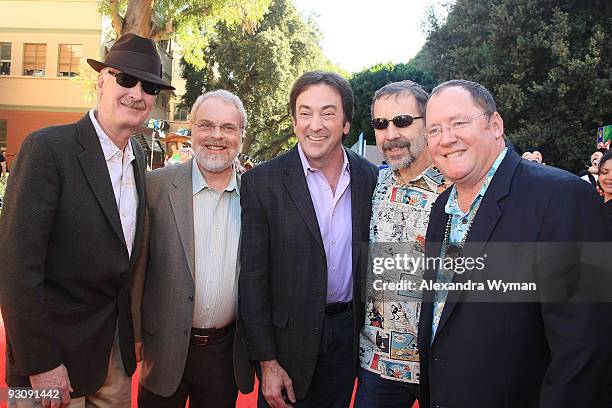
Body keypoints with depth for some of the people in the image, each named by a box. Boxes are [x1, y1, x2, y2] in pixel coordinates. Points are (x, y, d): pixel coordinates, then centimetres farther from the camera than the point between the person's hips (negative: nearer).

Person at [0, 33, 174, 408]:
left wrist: (131, 330, 11)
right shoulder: (46, 148, -17)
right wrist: (41, 364, -19)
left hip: (118, 347, 6)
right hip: (56, 352, -6)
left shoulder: (138, 156, 5)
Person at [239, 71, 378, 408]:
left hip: (350, 333, 3)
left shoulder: (370, 178, -1)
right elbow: (253, 277, -10)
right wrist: (267, 362, -11)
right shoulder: (262, 182, -11)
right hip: (288, 339, -3)